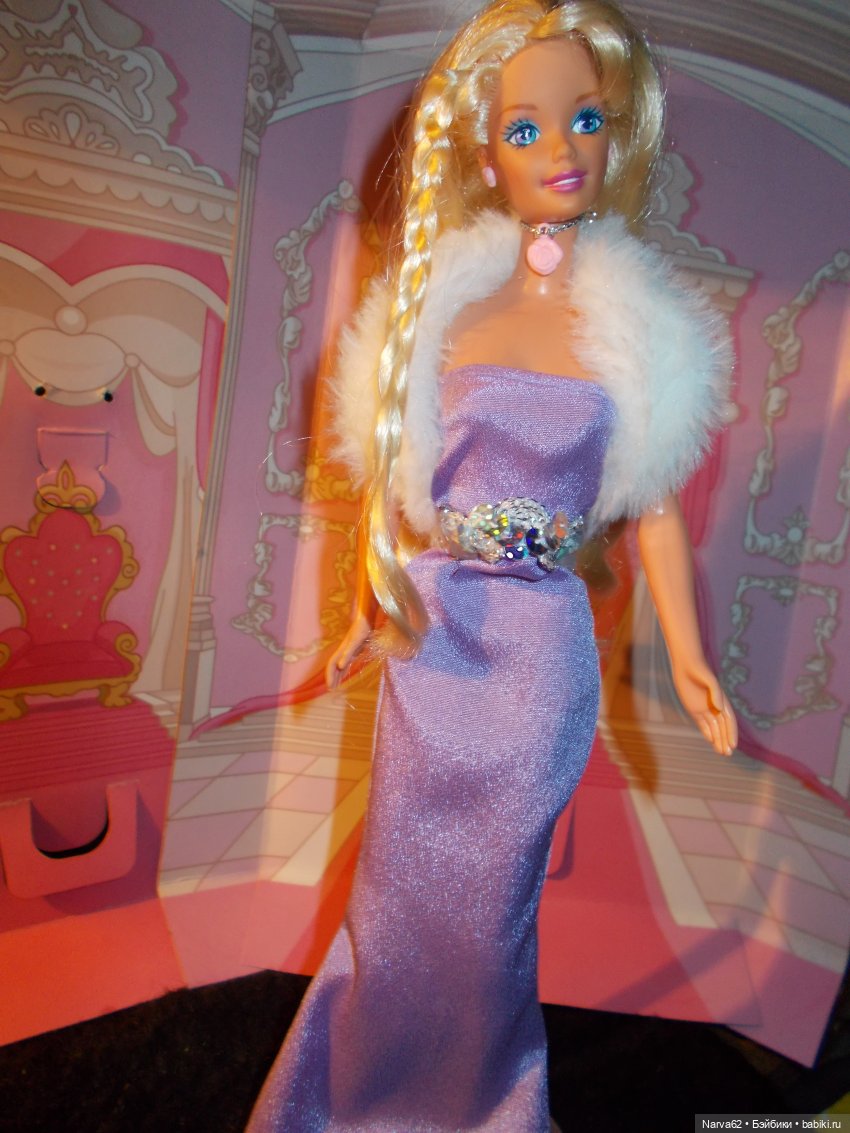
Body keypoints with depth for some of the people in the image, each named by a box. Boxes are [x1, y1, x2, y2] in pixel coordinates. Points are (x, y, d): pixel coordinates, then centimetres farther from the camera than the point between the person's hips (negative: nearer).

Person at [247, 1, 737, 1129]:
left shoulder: (635, 326, -3)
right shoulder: (438, 305, 1)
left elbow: (655, 502, 0)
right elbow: (391, 476, 6)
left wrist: (685, 654, 1)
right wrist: (370, 608, 9)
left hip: (537, 648, -1)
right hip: (429, 633, 2)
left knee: (486, 899, 14)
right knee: (403, 880, 17)